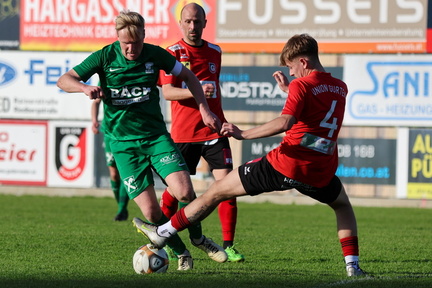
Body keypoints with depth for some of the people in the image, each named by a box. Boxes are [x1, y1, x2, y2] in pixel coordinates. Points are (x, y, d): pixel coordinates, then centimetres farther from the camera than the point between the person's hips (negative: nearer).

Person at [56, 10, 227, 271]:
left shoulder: (155, 54, -2)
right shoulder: (105, 57, -5)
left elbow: (188, 76, 12)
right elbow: (64, 80, -4)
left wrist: (205, 110, 3)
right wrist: (84, 87, -25)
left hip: (156, 135, 1)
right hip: (123, 144, -1)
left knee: (185, 192, -18)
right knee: (151, 211, -10)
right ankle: (181, 253, 14)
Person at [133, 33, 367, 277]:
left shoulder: (301, 85, -8)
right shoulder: (340, 88, 12)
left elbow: (285, 122, -23)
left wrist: (243, 134, -20)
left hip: (284, 165, -5)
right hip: (320, 174, 5)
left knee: (217, 191, 8)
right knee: (343, 206, 36)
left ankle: (163, 232, 13)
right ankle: (352, 265, 18)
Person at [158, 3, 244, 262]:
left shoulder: (215, 52, 11)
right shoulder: (173, 53, -3)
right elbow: (167, 92, -13)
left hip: (213, 130, 3)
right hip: (183, 132, -3)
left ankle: (228, 245, -3)